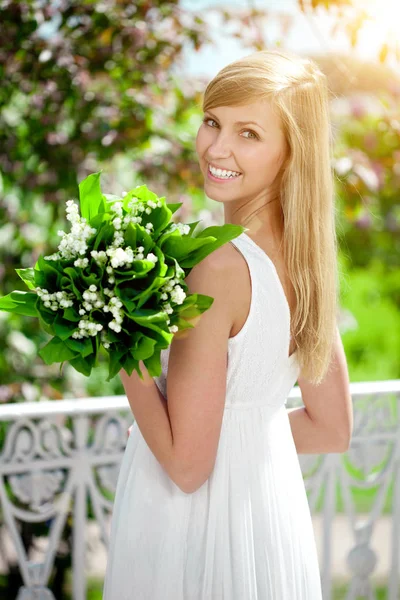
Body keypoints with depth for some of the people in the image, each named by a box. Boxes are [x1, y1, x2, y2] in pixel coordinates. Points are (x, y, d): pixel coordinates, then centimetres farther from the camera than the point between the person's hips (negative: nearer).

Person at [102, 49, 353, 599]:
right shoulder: (307, 258, -2)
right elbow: (332, 429, 8)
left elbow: (186, 464, -22)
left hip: (197, 528, -7)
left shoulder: (220, 269, -25)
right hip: (274, 521, 7)